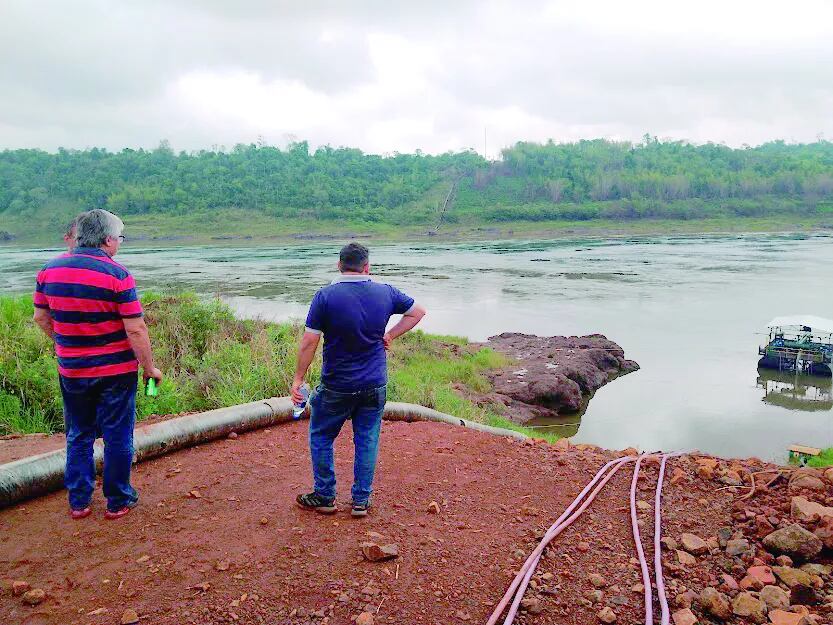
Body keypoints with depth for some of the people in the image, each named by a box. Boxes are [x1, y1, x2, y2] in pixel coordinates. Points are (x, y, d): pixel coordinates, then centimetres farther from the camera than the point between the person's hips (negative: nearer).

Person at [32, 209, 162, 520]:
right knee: (118, 437, 9)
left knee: (78, 436, 18)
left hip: (71, 370, 5)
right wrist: (150, 367, -8)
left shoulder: (50, 269, 0)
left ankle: (78, 502, 26)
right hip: (116, 370, -4)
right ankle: (118, 502, 20)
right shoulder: (117, 275, -17)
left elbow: (41, 317, 9)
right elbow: (135, 329, -18)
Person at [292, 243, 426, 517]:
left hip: (337, 386, -3)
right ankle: (361, 500, 21)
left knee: (320, 437, 16)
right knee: (367, 441, 13)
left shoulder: (326, 296, -12)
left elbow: (309, 342, -13)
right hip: (375, 385, 3)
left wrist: (298, 379, -4)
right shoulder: (385, 293, -1)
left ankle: (324, 497, 24)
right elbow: (418, 311, 13)